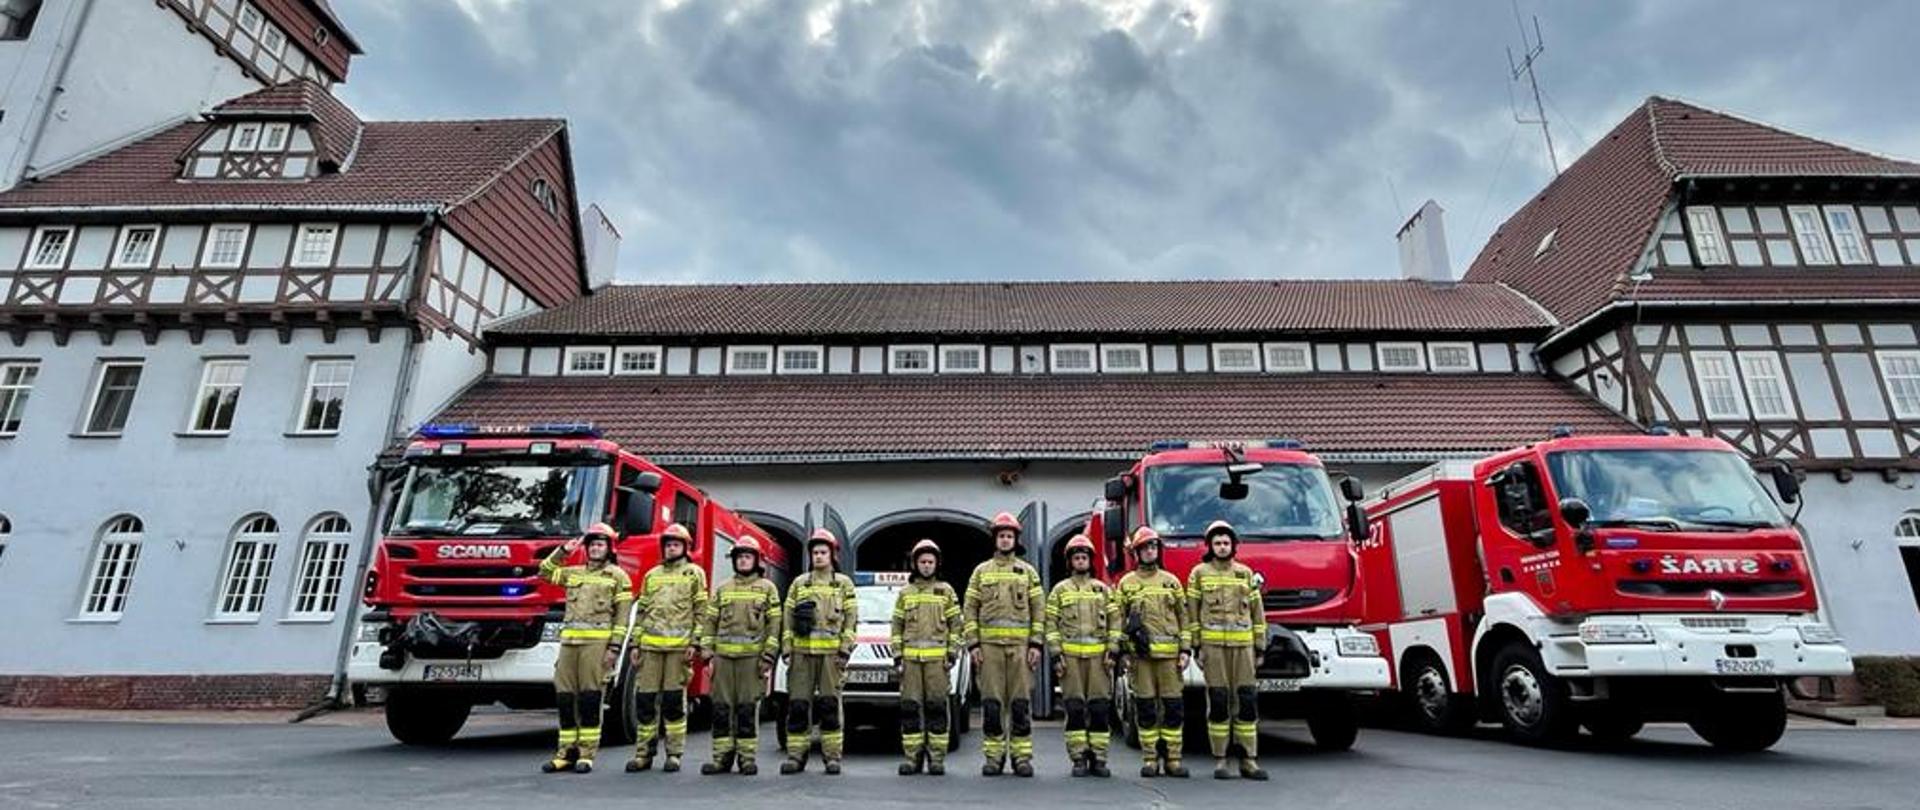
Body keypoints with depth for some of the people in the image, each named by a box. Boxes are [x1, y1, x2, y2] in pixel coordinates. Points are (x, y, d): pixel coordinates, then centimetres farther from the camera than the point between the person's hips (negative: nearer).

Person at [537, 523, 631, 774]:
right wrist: (563, 551, 12)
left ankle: (586, 755, 2)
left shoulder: (617, 576, 3)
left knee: (589, 699, -4)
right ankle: (567, 753, 14)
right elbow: (545, 572, 23)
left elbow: (622, 616, -1)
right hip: (569, 640, 5)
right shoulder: (574, 572, 19)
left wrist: (614, 648, -9)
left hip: (597, 642, -5)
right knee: (564, 697, 5)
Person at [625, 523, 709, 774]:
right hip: (650, 644, 4)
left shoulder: (694, 573, 7)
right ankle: (643, 752, 14)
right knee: (644, 698, 3)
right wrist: (636, 644, 11)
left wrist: (695, 643, -7)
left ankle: (674, 754, 8)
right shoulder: (651, 575, 19)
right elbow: (641, 611, 19)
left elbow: (701, 611, 1)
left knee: (674, 700, -1)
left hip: (679, 645, -3)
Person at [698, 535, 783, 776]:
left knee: (748, 709, 0)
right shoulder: (722, 589, 13)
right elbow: (709, 623, 10)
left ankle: (747, 757, 8)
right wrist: (707, 656, 2)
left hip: (752, 657, -3)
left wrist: (768, 657, -7)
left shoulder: (767, 588, 6)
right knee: (721, 708, 3)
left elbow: (774, 625, 1)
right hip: (723, 656, 3)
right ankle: (722, 757, 11)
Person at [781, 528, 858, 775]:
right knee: (797, 705, 1)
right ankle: (796, 755, 9)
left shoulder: (844, 584, 8)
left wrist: (844, 651, -6)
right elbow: (788, 619, 11)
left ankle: (832, 756, 7)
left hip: (830, 652, -2)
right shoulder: (798, 584, 13)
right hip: (802, 652, 2)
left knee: (830, 706, -1)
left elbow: (851, 619, 2)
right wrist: (787, 650, 3)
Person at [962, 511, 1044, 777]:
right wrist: (973, 644, -2)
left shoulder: (1028, 571, 10)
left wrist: (1036, 644, -3)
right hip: (989, 645, 0)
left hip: (1021, 645, 0)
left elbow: (1039, 610, 6)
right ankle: (994, 756, 11)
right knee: (991, 703, 2)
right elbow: (970, 609, 7)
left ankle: (1022, 756, 9)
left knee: (1021, 702, 0)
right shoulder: (981, 571, 10)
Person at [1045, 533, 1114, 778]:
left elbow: (1114, 621, 11)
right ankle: (1078, 758, 5)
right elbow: (1051, 624, 5)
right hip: (1070, 655, -1)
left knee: (1100, 709, 0)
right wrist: (1056, 654, -3)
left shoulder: (1103, 589, 15)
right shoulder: (1060, 590, 10)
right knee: (1074, 709, -1)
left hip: (1099, 655, 1)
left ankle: (1098, 758, 7)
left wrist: (1113, 651, 0)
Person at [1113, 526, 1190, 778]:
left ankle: (1172, 759, 9)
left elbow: (1183, 617, 10)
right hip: (1140, 654, -1)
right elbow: (1118, 619, 6)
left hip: (1169, 653, 1)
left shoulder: (1171, 581, 11)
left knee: (1174, 707, 1)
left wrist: (1186, 649, 2)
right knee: (1145, 708, 2)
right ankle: (1150, 760, 11)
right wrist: (1115, 650, -3)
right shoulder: (1126, 583, 8)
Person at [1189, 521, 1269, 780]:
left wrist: (1260, 646, 8)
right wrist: (1195, 646, -2)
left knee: (1247, 701, 1)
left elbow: (1257, 611, 13)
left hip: (1243, 644, 2)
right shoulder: (1199, 573, 5)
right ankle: (1220, 760, 8)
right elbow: (1192, 612, 3)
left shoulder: (1246, 573, 12)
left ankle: (1249, 759, 9)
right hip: (1213, 644, -2)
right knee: (1218, 702, 0)